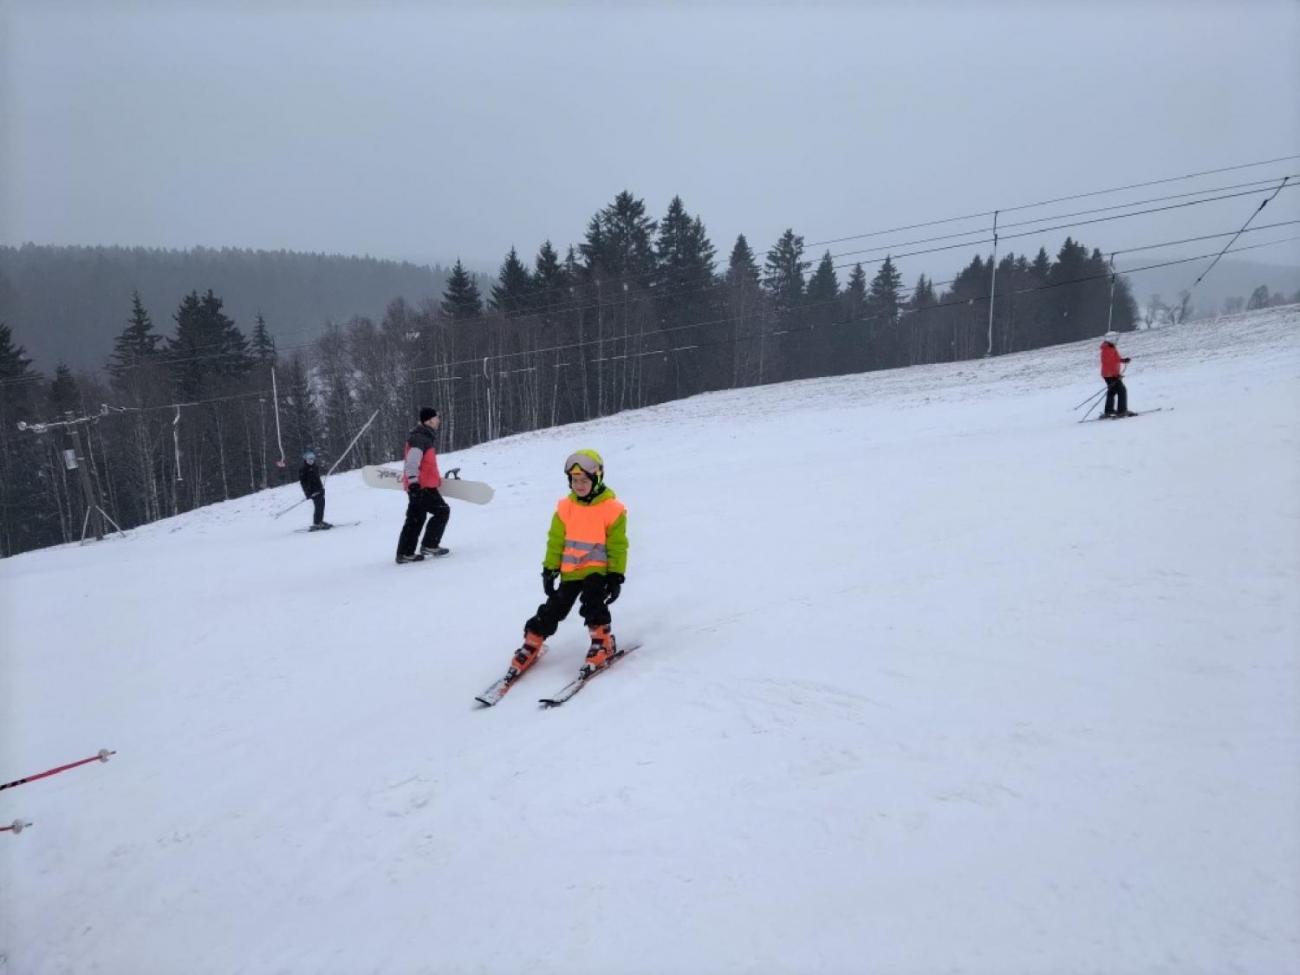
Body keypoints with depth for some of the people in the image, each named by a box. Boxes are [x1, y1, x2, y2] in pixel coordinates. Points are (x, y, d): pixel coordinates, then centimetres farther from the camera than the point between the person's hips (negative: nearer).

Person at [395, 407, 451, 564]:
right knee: (442, 511, -4)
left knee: (416, 519, 11)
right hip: (422, 486, -10)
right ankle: (429, 545, -1)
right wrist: (413, 480, -31)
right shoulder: (419, 439, -14)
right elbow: (412, 461, -24)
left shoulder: (424, 437, 19)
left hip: (417, 485, 10)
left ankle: (405, 553, 13)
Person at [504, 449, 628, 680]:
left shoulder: (612, 508, -9)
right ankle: (531, 644, 20)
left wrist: (616, 577, -8)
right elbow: (555, 540, 5)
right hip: (570, 570, 4)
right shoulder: (565, 507, 0)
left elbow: (618, 546, -6)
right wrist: (549, 570, 3)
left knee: (592, 603, -23)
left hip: (597, 570, -3)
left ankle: (603, 643, -4)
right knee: (553, 609, 5)